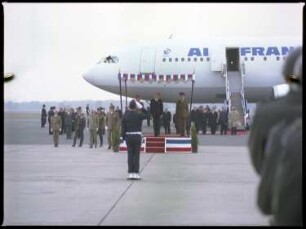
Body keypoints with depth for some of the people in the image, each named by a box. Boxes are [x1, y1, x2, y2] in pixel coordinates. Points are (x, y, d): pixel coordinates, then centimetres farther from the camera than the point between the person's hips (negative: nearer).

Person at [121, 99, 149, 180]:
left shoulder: (125, 115, 0)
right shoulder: (139, 115, -7)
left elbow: (123, 127, 1)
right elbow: (147, 114, 12)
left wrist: (123, 137, 9)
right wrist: (141, 107, 8)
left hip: (128, 136, 2)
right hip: (137, 136, -2)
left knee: (130, 155, 6)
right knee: (136, 155, 2)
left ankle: (130, 173, 5)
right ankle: (136, 173, 1)